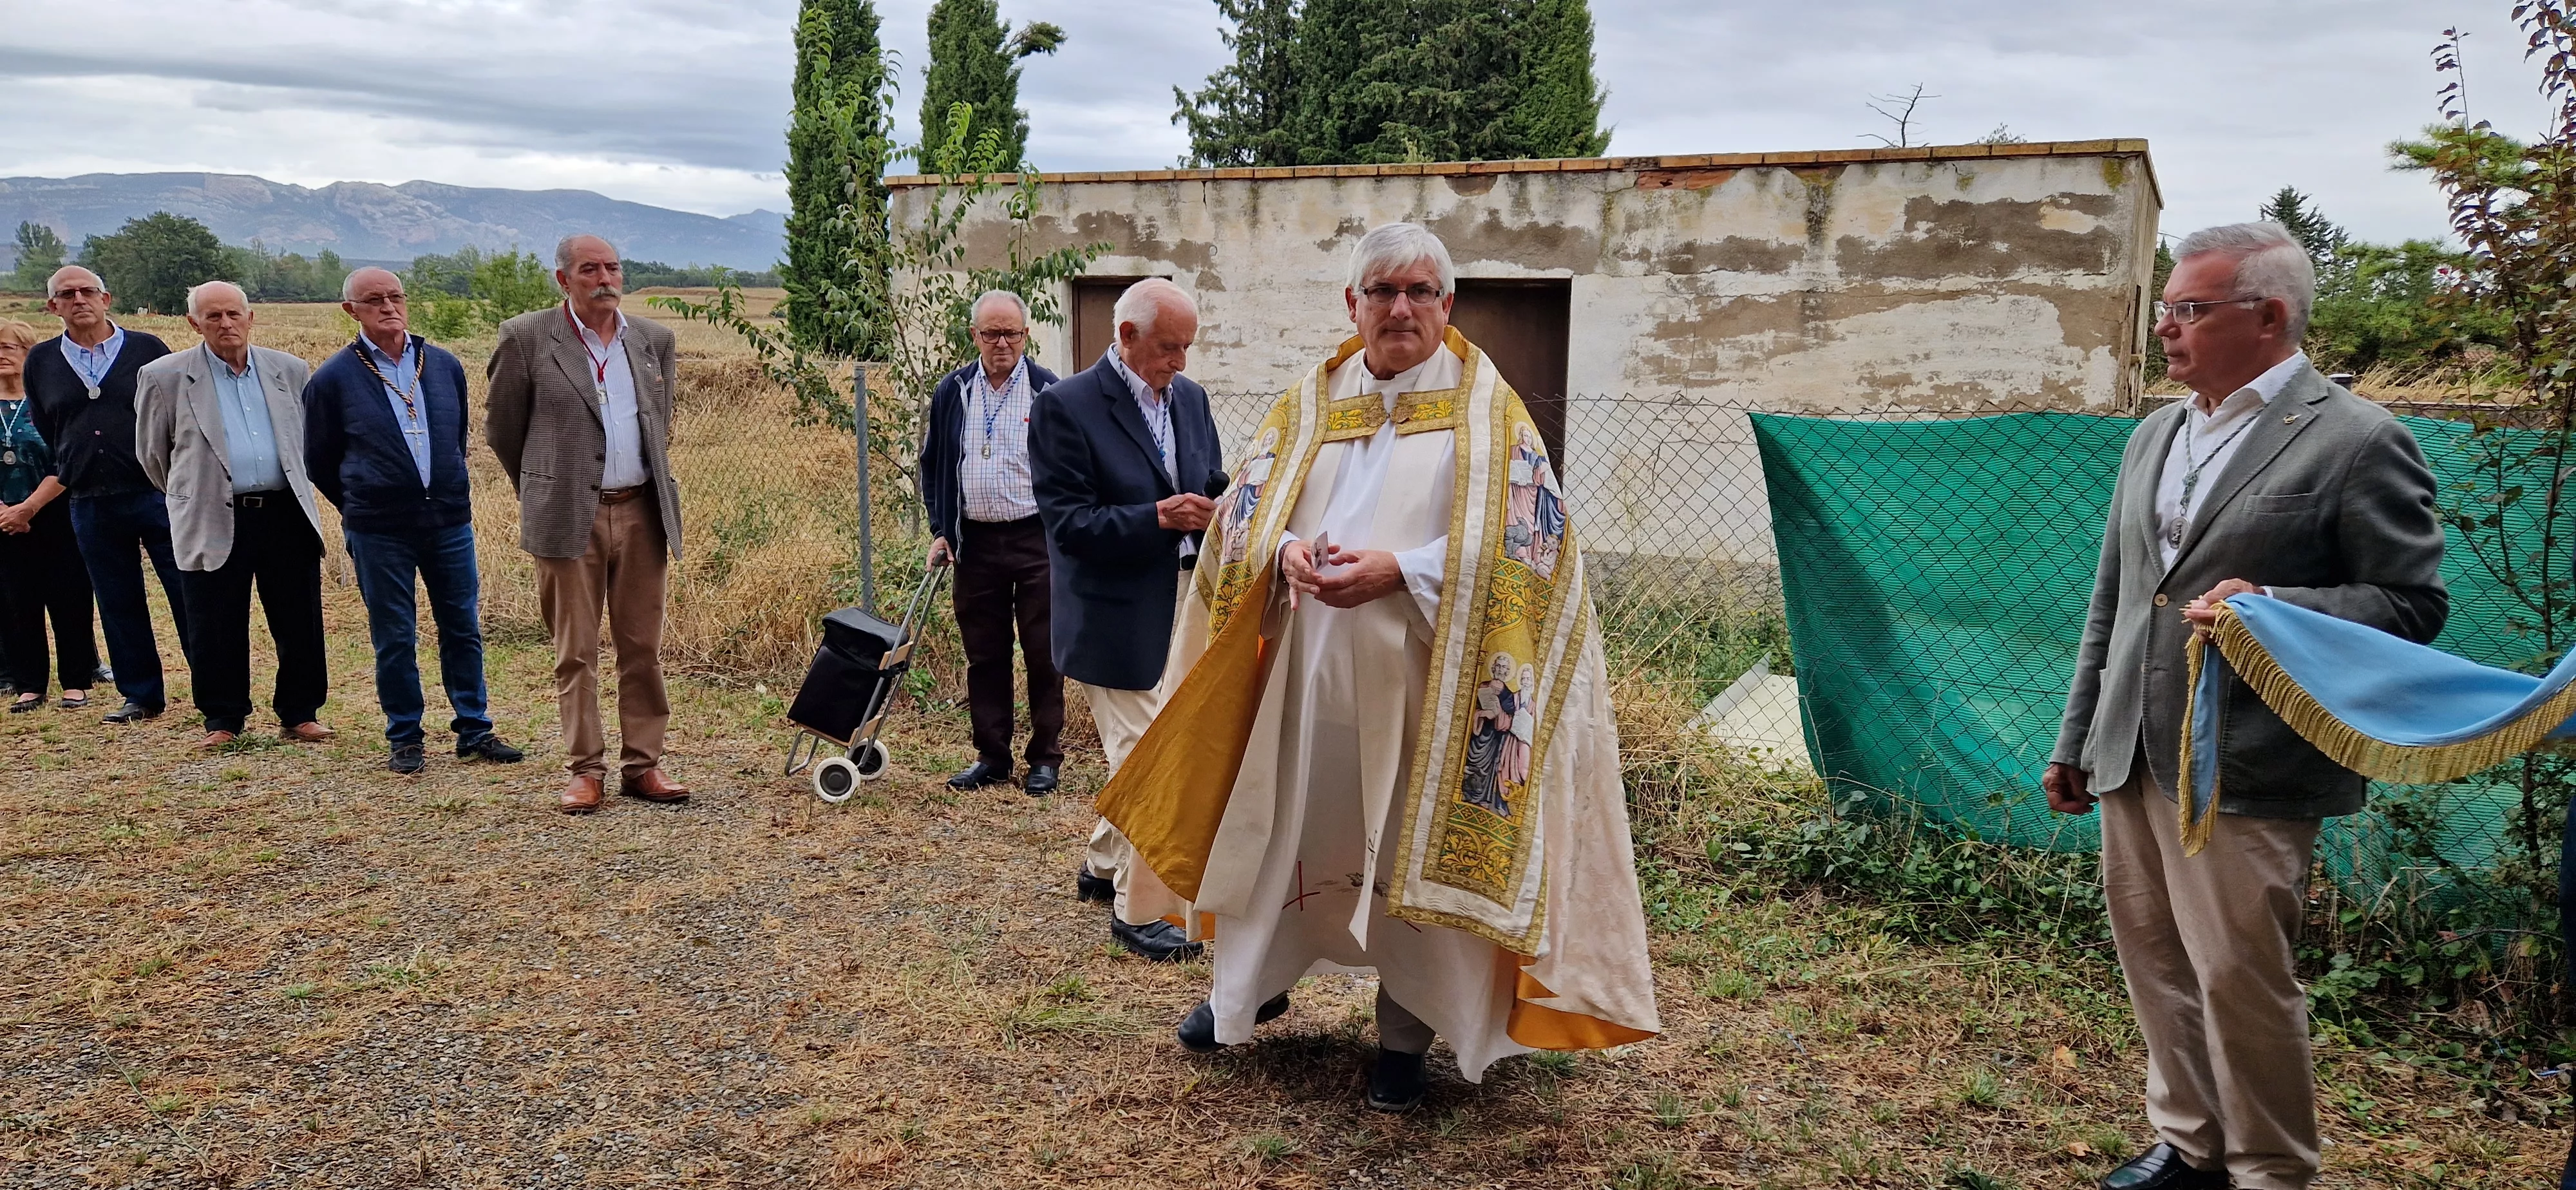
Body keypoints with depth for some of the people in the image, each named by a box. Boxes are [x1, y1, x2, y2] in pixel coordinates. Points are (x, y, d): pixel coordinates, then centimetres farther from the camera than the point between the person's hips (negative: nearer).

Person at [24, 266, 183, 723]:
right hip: (90, 506, 3)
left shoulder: (148, 349, 2)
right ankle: (142, 695, 18)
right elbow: (46, 433, 18)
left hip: (158, 493, -3)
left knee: (188, 593, -2)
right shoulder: (41, 361, 9)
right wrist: (72, 474, 16)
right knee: (118, 604, 8)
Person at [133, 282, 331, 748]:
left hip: (286, 514, 2)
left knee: (300, 623, 4)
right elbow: (152, 453, 10)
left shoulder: (289, 370, 8)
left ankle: (300, 715, 16)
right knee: (217, 631, 4)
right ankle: (223, 720, 17)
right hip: (212, 524, -2)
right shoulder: (163, 377, 0)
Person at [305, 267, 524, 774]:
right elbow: (319, 462, 7)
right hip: (379, 534, -3)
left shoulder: (445, 365, 5)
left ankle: (474, 730, 17)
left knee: (463, 629, 7)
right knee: (394, 639, 5)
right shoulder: (333, 379, -3)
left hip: (450, 521, 3)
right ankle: (405, 739, 16)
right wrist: (362, 509, 12)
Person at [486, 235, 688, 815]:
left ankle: (642, 765, 15)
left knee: (643, 647, 6)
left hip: (642, 512, 3)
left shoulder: (654, 340, 10)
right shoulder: (526, 337, -2)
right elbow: (501, 427, 8)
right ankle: (585, 770, 10)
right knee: (576, 652, 2)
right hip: (568, 517, -3)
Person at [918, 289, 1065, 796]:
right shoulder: (952, 392, 6)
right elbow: (932, 465, 14)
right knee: (984, 655, 9)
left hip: (1037, 541, -3)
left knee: (1043, 654, 2)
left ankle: (1045, 758, 13)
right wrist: (940, 531, 5)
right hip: (975, 542, 3)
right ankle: (992, 757, 20)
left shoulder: (1050, 392, -3)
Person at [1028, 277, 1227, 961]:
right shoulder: (1066, 408, -13)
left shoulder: (1189, 398, 8)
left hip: (1184, 606, 7)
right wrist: (1156, 518, -26)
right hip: (1118, 616, -7)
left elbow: (1210, 488, 15)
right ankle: (1135, 911, 14)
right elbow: (1066, 521, -17)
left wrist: (1219, 508, -8)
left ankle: (1103, 866, 40)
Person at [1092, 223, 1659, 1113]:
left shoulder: (1485, 409, -1)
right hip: (1307, 669, 3)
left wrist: (1396, 570, -21)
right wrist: (1286, 550, -14)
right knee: (1281, 828, 13)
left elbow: (1511, 544, -9)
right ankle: (1253, 983, 35)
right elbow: (1249, 510, 9)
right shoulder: (1308, 405, 10)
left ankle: (1406, 1033, 21)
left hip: (1422, 676, -3)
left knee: (1414, 852, 4)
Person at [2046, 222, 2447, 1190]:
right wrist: (2075, 739, 19)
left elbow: (2413, 603, -7)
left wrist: (2274, 608, -23)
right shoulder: (2154, 436, 14)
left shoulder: (2359, 442, -7)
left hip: (2243, 771, -7)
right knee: (2155, 962, 14)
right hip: (2133, 758, 7)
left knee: (2240, 976, -1)